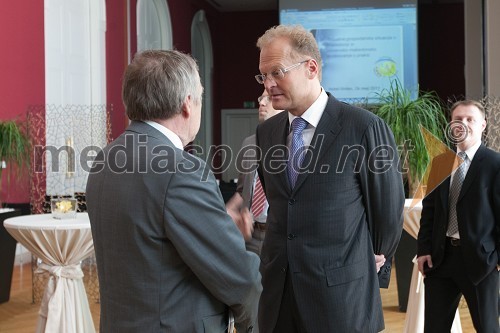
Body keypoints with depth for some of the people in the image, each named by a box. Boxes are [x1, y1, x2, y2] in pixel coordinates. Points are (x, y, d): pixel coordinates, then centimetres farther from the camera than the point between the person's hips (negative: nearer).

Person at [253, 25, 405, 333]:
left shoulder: (365, 127, -11)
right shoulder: (266, 132, 6)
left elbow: (388, 208, -2)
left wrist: (376, 263, 10)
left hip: (341, 293, -5)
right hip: (278, 290, 5)